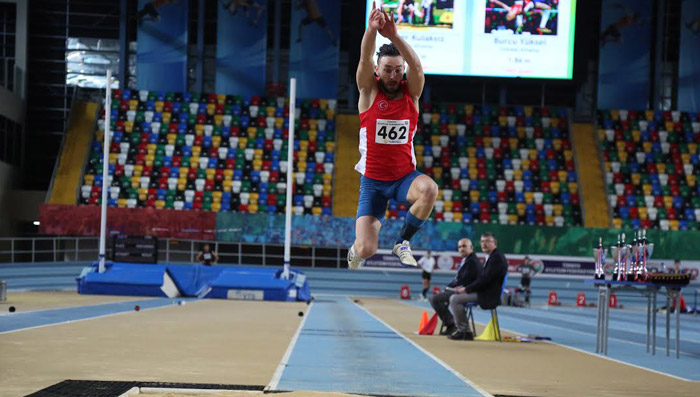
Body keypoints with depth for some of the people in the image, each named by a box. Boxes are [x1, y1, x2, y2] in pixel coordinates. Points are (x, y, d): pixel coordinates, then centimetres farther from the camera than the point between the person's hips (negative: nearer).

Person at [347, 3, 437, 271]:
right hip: (372, 180, -1)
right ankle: (354, 252, 32)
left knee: (429, 189, -36)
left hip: (404, 177, 1)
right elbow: (364, 60, -24)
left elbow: (416, 66, -23)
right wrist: (371, 30, -45)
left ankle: (403, 243, -10)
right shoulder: (369, 91, -5)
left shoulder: (411, 93, -3)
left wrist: (394, 36, -42)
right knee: (366, 250, -10)